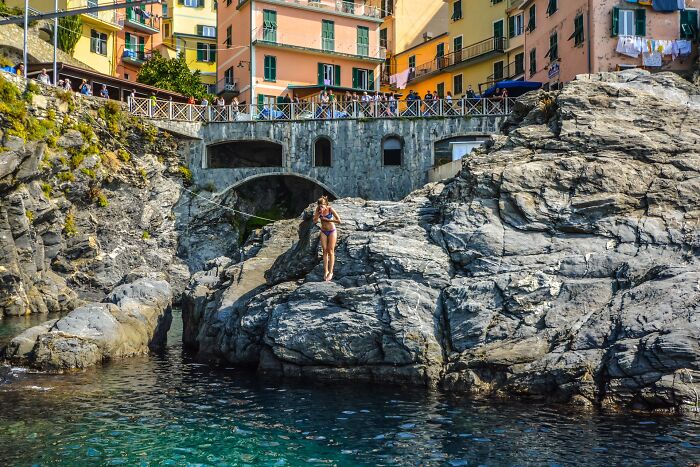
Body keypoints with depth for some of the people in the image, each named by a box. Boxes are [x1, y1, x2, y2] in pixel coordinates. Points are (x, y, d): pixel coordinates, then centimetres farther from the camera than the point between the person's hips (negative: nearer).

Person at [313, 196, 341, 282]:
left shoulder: (330, 209, -21)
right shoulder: (318, 209, -10)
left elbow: (339, 221, -23)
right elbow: (314, 221, -13)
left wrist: (327, 220, -20)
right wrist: (319, 213, -26)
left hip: (332, 231, -4)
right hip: (323, 232, 4)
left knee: (331, 251, -2)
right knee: (325, 251, 3)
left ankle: (330, 272, 0)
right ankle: (325, 271, 8)